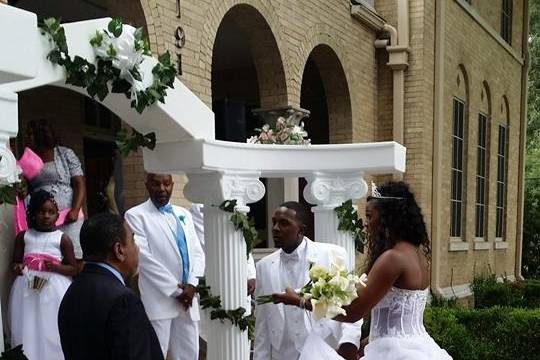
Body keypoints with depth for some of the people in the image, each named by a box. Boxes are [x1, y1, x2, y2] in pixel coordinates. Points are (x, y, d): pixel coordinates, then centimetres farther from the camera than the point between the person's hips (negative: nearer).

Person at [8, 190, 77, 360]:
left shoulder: (62, 238, 0)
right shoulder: (23, 236, 7)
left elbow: (74, 269, 1)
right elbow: (15, 262, 14)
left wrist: (56, 267, -17)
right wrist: (18, 267, -9)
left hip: (54, 290, -2)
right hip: (27, 289, 2)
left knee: (52, 332, 0)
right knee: (28, 332, 6)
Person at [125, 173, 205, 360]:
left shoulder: (184, 214, 15)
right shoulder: (136, 215, -3)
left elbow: (197, 252, 10)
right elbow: (145, 258, -11)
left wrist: (192, 285, -6)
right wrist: (175, 290, -12)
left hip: (187, 298, 5)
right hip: (159, 300, -5)